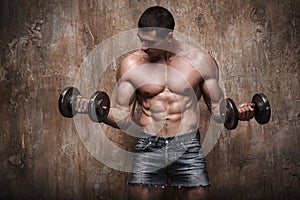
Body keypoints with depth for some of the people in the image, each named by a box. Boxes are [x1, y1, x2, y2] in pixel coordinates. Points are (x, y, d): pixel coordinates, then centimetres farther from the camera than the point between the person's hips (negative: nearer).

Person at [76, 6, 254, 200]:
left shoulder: (200, 60, 0)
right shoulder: (131, 64, 1)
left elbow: (218, 108, 7)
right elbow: (123, 118, 3)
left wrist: (236, 112, -14)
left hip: (188, 147, 0)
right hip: (148, 148, 1)